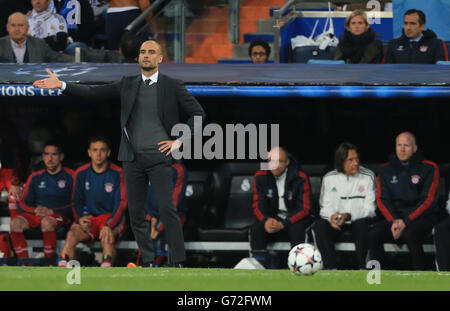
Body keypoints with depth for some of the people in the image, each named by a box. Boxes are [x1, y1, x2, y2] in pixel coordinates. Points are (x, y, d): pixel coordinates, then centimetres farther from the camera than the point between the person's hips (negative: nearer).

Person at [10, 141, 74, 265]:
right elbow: (22, 204, 13)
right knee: (16, 221, -28)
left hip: (61, 216, -4)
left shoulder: (70, 176, 4)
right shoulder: (35, 178, 17)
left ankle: (49, 263, -34)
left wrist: (51, 212, -15)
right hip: (36, 215, 4)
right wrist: (35, 211, -9)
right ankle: (22, 263, -30)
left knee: (47, 221, -40)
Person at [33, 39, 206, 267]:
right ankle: (147, 262, 10)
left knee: (167, 209, -13)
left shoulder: (172, 86, 2)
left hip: (159, 157, -4)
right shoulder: (127, 85, 11)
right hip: (132, 157, 4)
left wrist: (179, 141, -3)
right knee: (136, 212, 4)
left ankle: (178, 262, -11)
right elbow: (93, 93, 9)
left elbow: (197, 113, 4)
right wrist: (61, 86, 0)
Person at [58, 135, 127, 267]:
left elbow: (121, 204, -10)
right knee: (72, 233, -27)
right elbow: (77, 201, 13)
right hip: (89, 218, 2)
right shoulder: (81, 173, 7)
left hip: (112, 218, -2)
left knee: (107, 237, -35)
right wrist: (80, 217, -10)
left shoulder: (117, 174, -4)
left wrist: (109, 225, -25)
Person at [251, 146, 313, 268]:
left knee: (297, 229, -37)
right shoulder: (261, 177, -1)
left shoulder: (300, 179, -11)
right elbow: (258, 205, -2)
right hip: (272, 218, 3)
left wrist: (282, 224, -26)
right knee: (256, 229, -27)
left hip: (294, 219, -3)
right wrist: (266, 221, -26)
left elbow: (304, 208, -14)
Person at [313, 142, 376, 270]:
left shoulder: (368, 177, -3)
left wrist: (349, 216, -24)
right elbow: (325, 206, 4)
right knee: (319, 225, -28)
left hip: (358, 221, -2)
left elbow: (369, 209, -7)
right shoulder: (329, 179, 4)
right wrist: (331, 216, -21)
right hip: (336, 222, 2)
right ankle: (331, 268, -31)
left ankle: (362, 268, -28)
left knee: (362, 224, -36)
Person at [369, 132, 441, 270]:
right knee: (373, 234, -24)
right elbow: (382, 199, 5)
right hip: (394, 216, 4)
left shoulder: (429, 168, 0)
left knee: (409, 234, -36)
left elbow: (427, 200, -7)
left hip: (423, 217, -4)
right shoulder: (386, 170, 11)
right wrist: (393, 221, -13)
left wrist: (405, 222, -16)